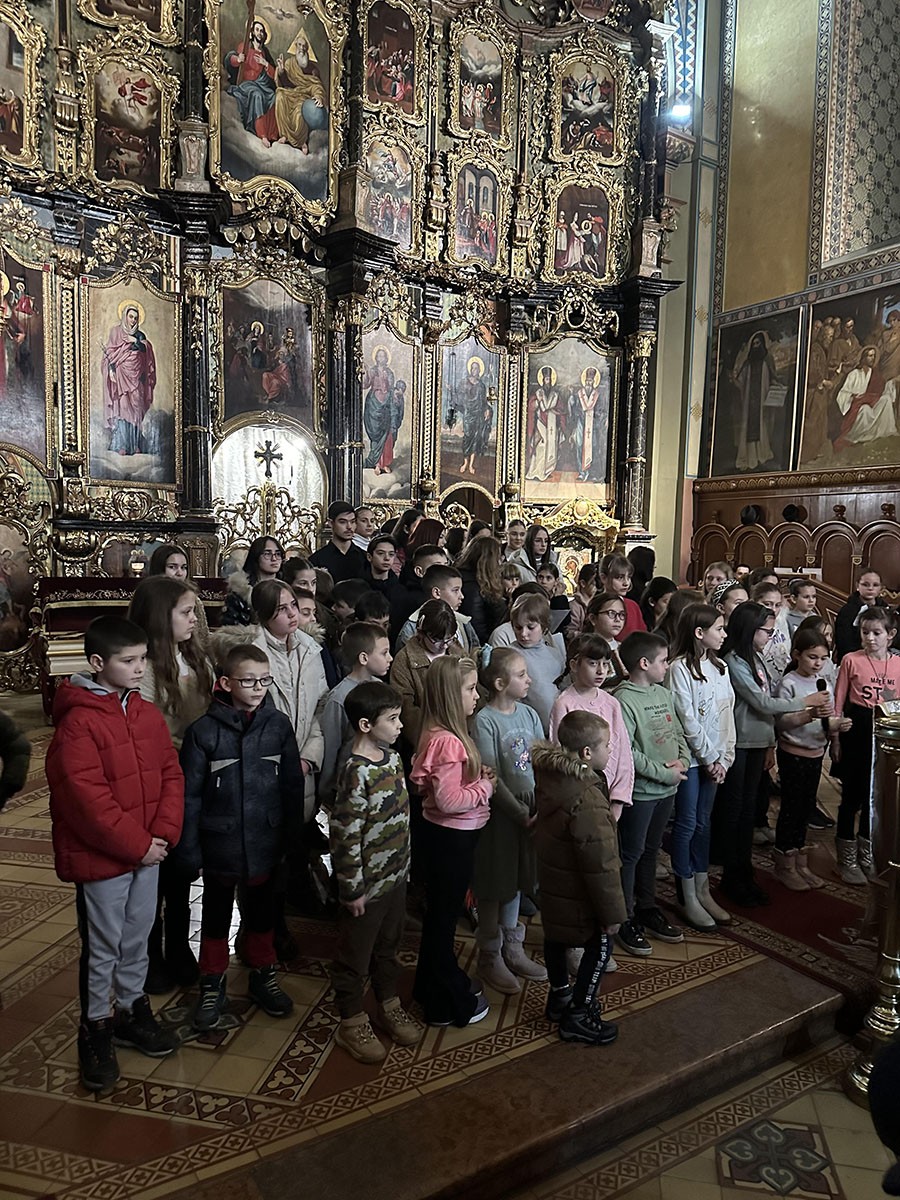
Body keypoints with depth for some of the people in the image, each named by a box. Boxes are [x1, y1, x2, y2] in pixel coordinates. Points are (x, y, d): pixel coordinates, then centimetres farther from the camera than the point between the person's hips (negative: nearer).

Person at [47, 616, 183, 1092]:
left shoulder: (148, 713, 2)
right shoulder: (78, 722, -19)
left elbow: (171, 774, 4)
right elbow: (86, 796, -22)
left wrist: (163, 834, -8)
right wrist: (136, 844, -18)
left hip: (148, 851, 6)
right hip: (100, 856, -6)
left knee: (137, 939, 19)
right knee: (102, 947, 9)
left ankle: (132, 1010, 38)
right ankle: (95, 1029, 28)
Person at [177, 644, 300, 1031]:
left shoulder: (279, 725, -7)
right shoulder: (204, 731, -13)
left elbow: (293, 785, 0)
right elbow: (189, 795, -8)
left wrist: (293, 838, 1)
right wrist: (189, 850, -6)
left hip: (265, 843, 2)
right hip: (219, 845, -2)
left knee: (262, 912, 20)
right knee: (215, 916, 17)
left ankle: (263, 974, 41)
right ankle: (212, 985, 36)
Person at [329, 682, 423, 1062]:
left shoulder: (392, 757, 0)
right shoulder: (357, 773, -25)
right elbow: (344, 834, -23)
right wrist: (352, 889, -18)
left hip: (396, 875, 8)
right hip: (366, 882, -8)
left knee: (388, 947, 24)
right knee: (355, 955, 13)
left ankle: (389, 1006, 43)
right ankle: (351, 1024, 31)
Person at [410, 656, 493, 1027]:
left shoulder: (442, 734, 4)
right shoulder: (447, 741, -27)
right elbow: (448, 800, -28)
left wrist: (480, 774, -1)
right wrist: (485, 786, -16)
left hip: (450, 835, 10)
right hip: (450, 837, -10)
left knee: (441, 913, 23)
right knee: (443, 916, 7)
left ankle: (444, 985, 42)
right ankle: (447, 1004, 26)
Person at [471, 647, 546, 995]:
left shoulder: (529, 714, 2)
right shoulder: (484, 721, -17)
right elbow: (491, 778, -17)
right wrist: (522, 814, -15)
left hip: (531, 810, 6)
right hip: (499, 812, -6)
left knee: (516, 881, 19)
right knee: (494, 887, 7)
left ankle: (513, 949, 36)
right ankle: (489, 957, 25)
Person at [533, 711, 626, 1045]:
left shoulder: (550, 776, -8)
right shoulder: (588, 801, -34)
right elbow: (600, 865, -27)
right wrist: (612, 913, -16)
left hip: (552, 880, 9)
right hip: (578, 894, -9)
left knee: (556, 937, 23)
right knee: (600, 944, 10)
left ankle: (559, 997, 43)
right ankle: (577, 1016, 21)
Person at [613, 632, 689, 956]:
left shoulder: (663, 693, 7)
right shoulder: (623, 700, -19)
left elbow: (679, 732, 14)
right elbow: (625, 752, -23)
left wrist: (682, 761, -5)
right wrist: (663, 772, -18)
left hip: (667, 788, 8)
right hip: (639, 791, -8)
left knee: (651, 850, 20)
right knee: (631, 854, 5)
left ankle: (647, 909, 35)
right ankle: (625, 921, 17)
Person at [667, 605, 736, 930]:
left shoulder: (719, 668, 8)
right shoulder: (680, 668, -15)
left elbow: (728, 714, 8)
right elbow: (688, 719, -16)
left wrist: (725, 757, 0)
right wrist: (709, 758, -11)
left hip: (714, 759, 7)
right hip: (690, 757, -7)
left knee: (703, 823, 14)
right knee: (686, 825, 3)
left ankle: (702, 891, 25)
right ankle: (687, 899, 14)